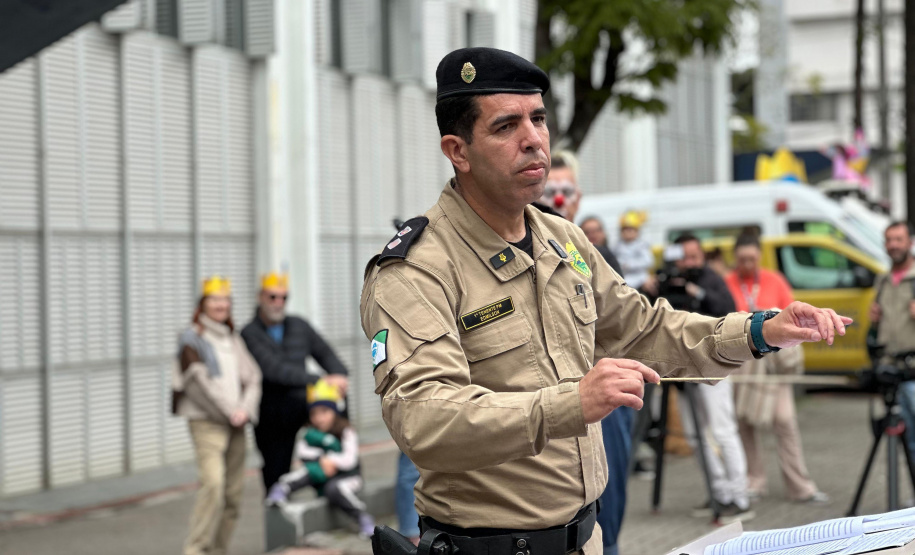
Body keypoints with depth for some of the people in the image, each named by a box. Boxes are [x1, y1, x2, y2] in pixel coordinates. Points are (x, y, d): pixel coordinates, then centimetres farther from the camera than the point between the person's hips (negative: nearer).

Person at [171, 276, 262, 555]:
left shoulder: (233, 339, 19)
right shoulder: (192, 339, -1)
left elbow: (252, 377, 14)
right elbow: (199, 383, -10)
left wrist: (245, 409, -4)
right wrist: (229, 411, -10)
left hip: (235, 423, 7)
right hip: (206, 422, -7)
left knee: (234, 491, 3)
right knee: (213, 482, -21)